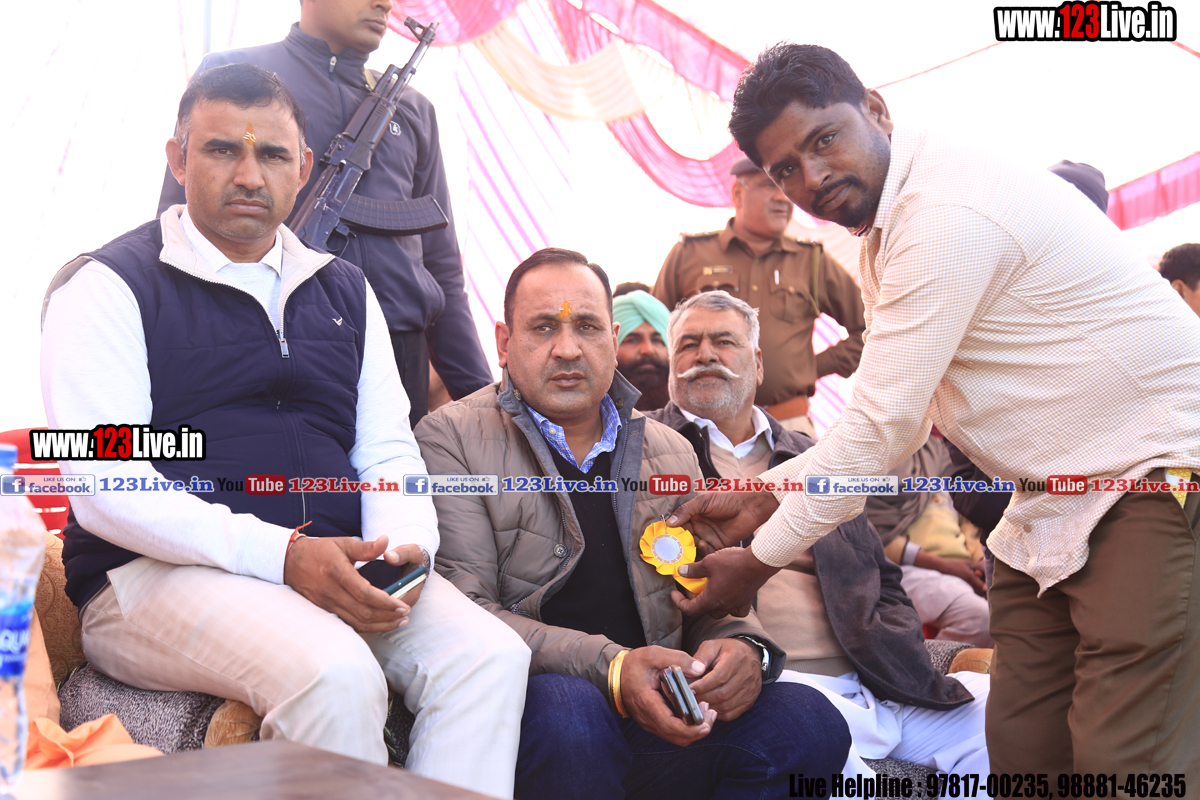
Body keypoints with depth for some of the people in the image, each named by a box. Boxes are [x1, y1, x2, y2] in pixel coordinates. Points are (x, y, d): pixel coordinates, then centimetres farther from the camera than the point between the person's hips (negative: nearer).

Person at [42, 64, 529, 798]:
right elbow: (104, 486, -11)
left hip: (334, 569, 5)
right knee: (336, 677, -32)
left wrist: (405, 546, -9)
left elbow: (389, 451, 15)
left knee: (489, 654, -20)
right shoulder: (110, 287, 0)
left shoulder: (345, 291, 18)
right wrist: (281, 556, -22)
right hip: (158, 574, -5)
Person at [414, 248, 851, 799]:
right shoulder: (451, 439, 2)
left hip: (657, 725, 4)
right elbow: (464, 613, -9)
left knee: (809, 721, -20)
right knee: (568, 708, -38)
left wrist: (745, 650, -7)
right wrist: (610, 668, -24)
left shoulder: (671, 453, 18)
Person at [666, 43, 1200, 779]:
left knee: (1123, 760, -14)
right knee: (1021, 745, 7)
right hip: (1058, 499, 9)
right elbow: (895, 423, 15)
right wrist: (764, 497, 8)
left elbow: (881, 427, -22)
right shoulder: (890, 235, 11)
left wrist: (760, 559, -12)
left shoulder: (950, 212, -22)